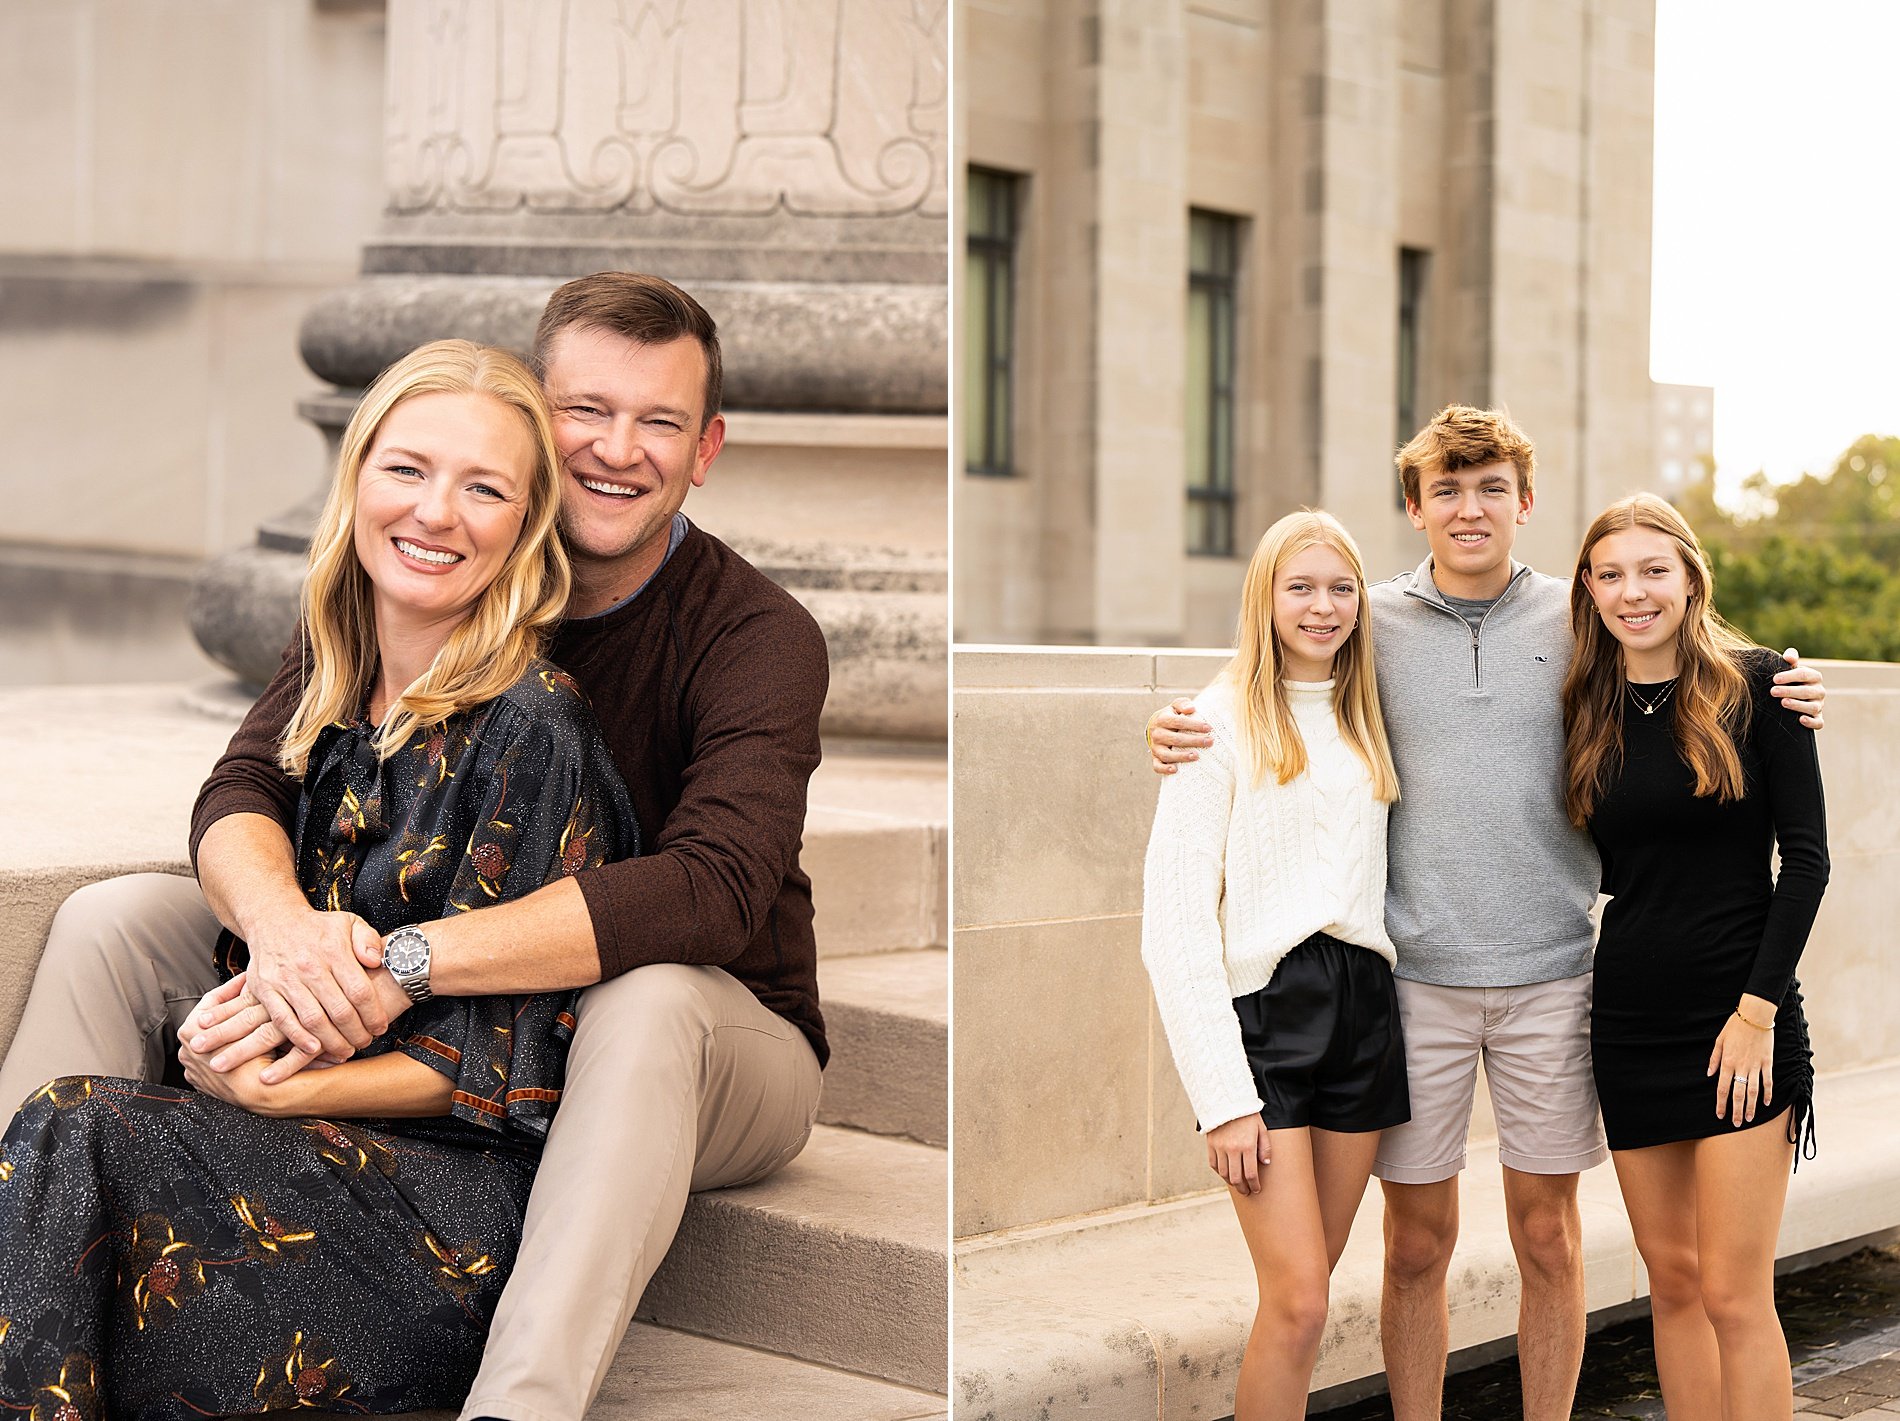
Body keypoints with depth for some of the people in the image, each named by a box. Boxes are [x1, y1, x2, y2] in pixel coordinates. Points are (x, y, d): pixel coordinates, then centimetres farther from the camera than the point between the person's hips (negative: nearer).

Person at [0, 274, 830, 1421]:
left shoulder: (759, 635, -17)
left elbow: (714, 887, -34)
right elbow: (243, 790, -12)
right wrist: (282, 923, -38)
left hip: (721, 1041, -4)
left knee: (649, 998, -41)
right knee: (114, 920, -7)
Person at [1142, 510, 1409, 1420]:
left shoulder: (1366, 721, 15)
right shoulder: (1221, 721, -4)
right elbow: (1174, 921, -9)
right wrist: (1224, 1096, -15)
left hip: (1362, 1006, 6)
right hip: (1261, 1009, -5)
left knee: (1307, 1287, 8)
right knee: (1299, 1303, -11)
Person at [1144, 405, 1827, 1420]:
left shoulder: (1579, 621, 4)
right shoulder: (1371, 623, 2)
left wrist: (1779, 705, -3)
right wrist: (1174, 734, -9)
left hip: (1551, 975, 1)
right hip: (1412, 976, -1)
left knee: (1548, 1233, 9)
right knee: (1416, 1244, 7)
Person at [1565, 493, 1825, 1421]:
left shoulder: (1753, 687, -4)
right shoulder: (1588, 710, 8)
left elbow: (1805, 856, -6)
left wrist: (1759, 1007, -12)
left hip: (1738, 1018, -4)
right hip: (1630, 1021, 4)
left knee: (1733, 1293, -5)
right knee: (1672, 1282, 10)